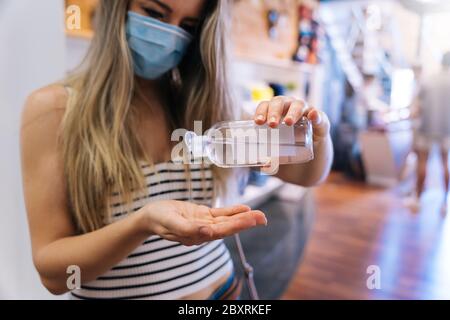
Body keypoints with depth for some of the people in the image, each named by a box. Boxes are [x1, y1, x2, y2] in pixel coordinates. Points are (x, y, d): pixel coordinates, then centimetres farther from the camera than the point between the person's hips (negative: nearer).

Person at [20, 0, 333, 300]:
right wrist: (142, 224, -35)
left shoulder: (201, 107, -5)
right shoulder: (54, 108, -15)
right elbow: (53, 271, -16)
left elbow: (306, 175, -4)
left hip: (219, 290, 4)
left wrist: (316, 131, -26)